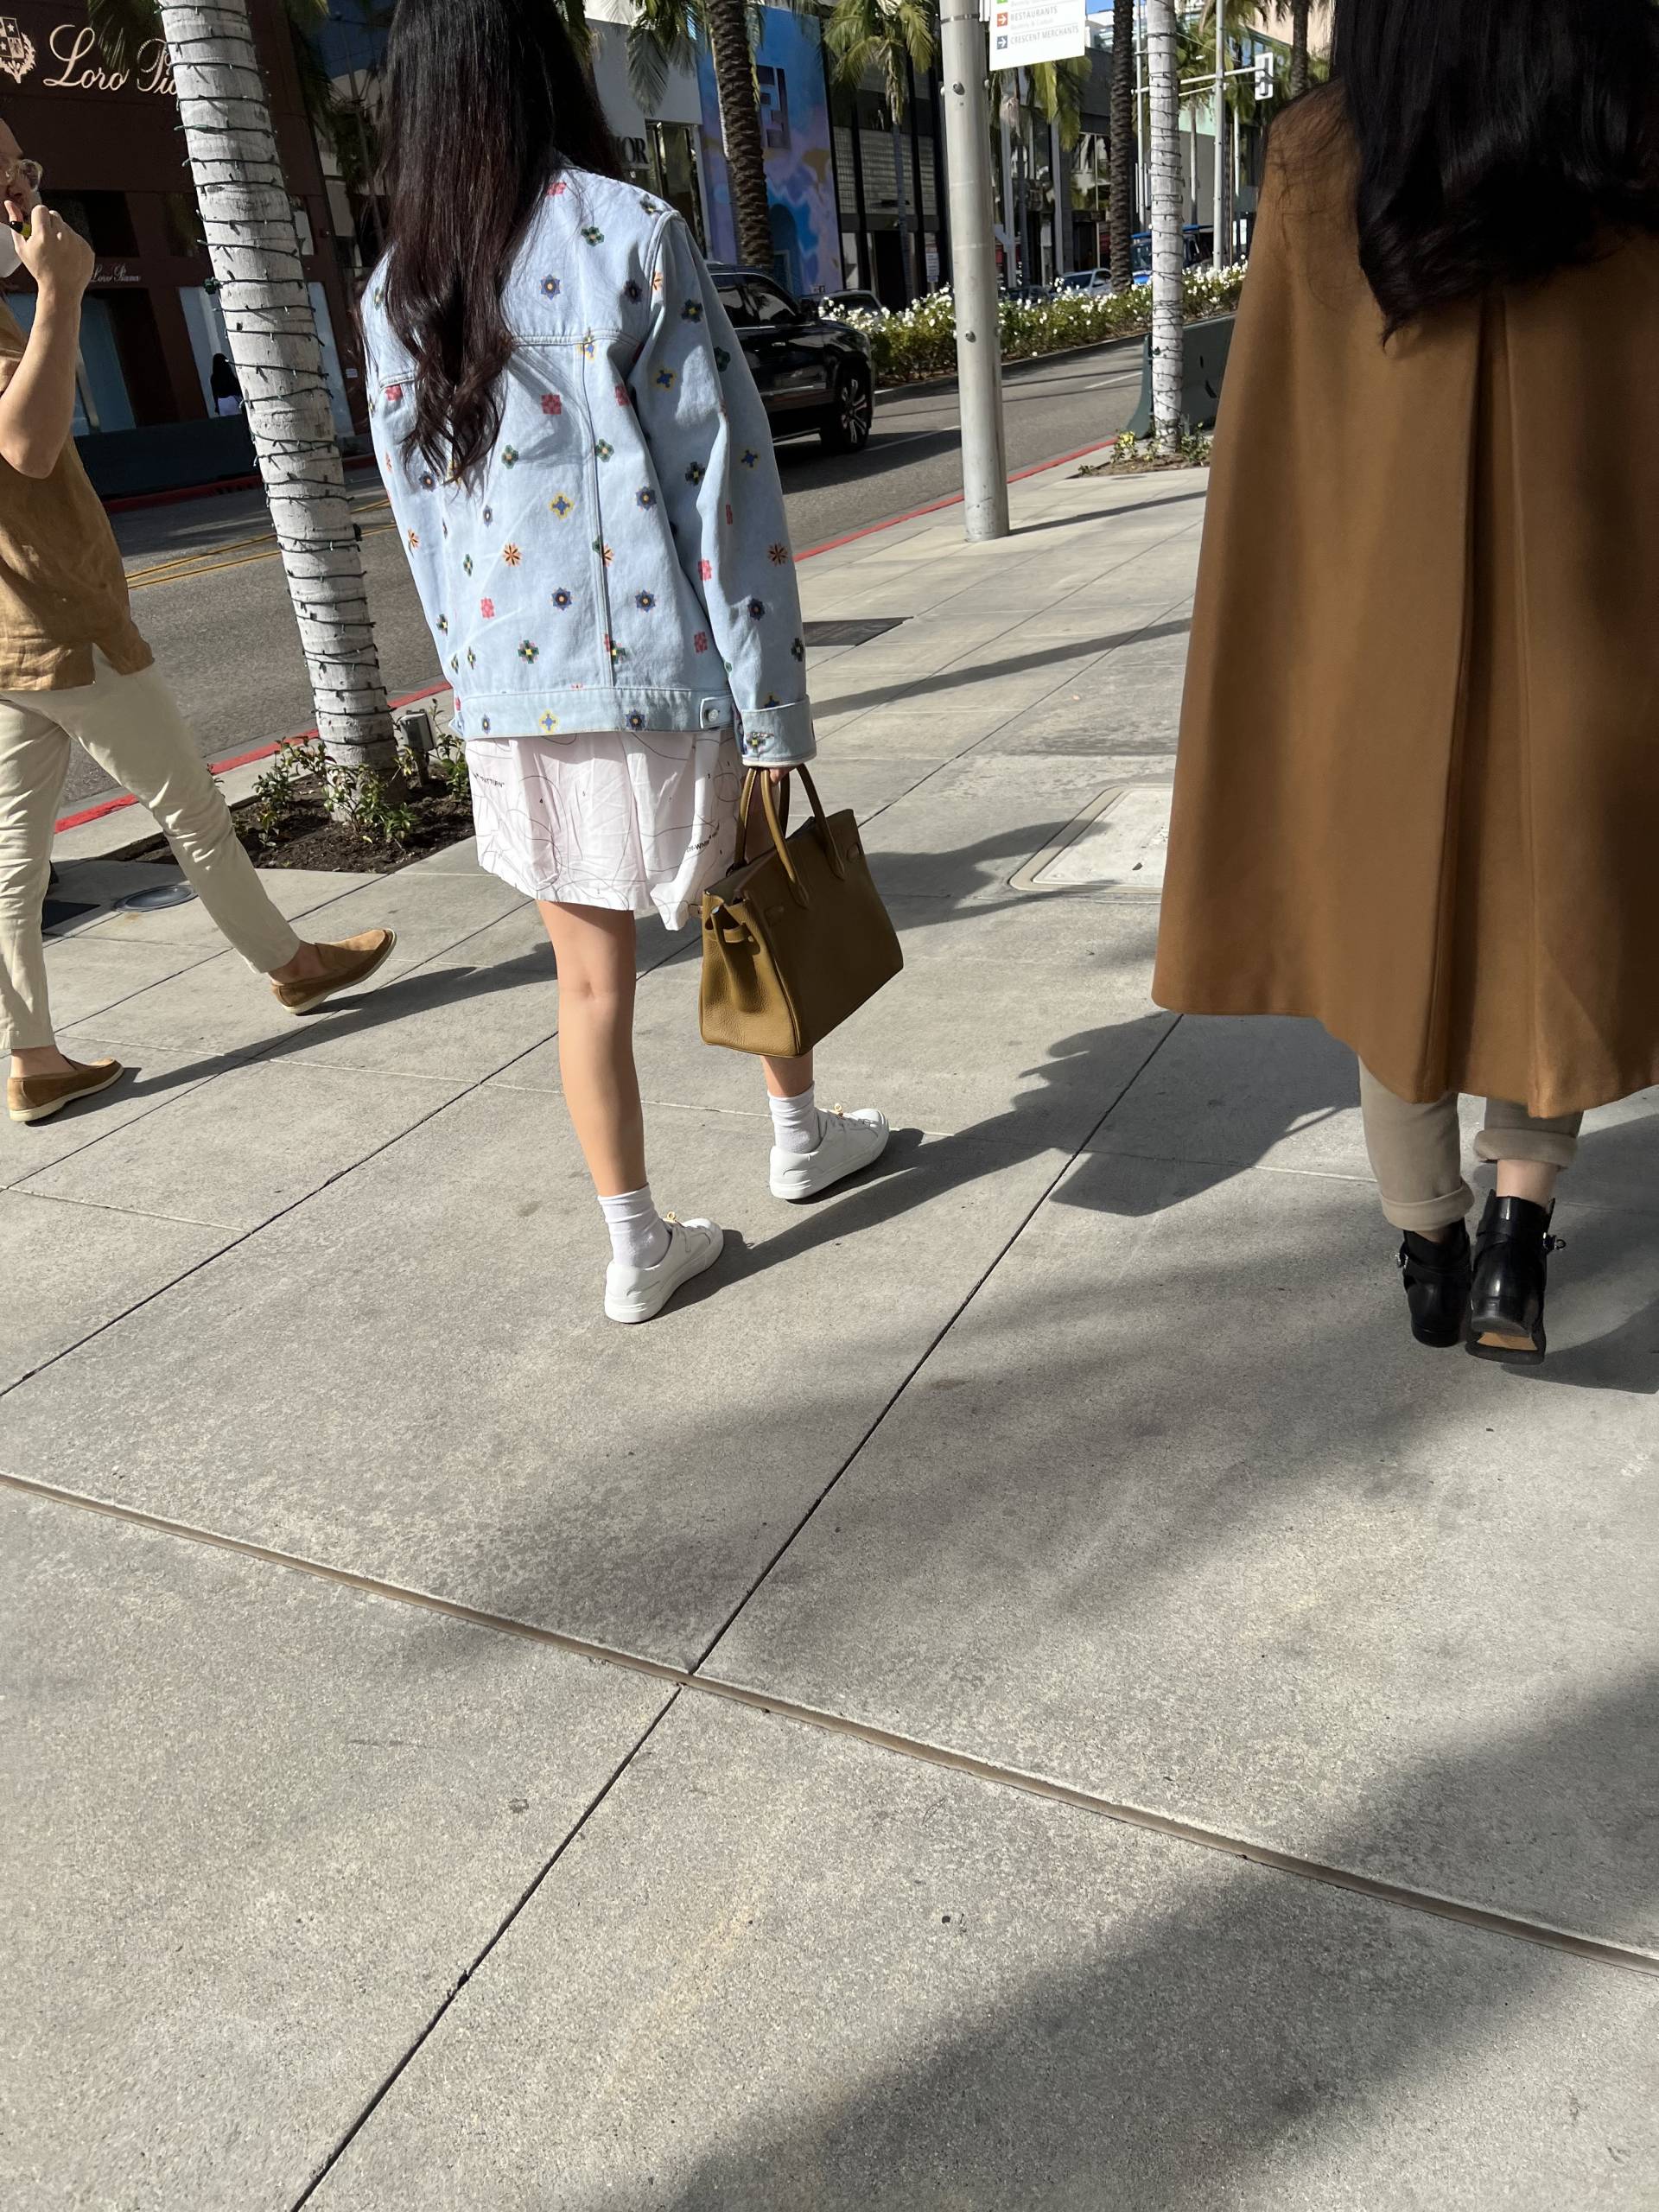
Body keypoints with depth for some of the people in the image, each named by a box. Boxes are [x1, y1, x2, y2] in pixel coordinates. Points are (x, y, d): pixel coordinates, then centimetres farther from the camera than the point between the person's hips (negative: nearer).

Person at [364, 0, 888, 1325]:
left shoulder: (399, 291, 6)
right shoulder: (629, 234, -8)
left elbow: (420, 517, 10)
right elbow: (723, 479, -12)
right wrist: (773, 707, -9)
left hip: (509, 686, 4)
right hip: (660, 670, -3)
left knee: (590, 973, 11)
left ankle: (637, 1247, 18)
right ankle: (801, 1132, 39)